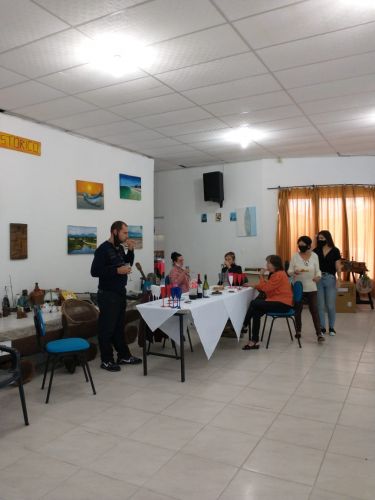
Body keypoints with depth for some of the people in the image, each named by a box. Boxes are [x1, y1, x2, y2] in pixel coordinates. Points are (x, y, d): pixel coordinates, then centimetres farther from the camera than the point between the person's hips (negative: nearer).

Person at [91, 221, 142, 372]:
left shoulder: (119, 248, 10)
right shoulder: (103, 249, -14)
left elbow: (128, 263, 20)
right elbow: (94, 271, -19)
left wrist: (131, 250, 3)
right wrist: (117, 270, -23)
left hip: (120, 292, 8)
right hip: (108, 294, -8)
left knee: (119, 326, 16)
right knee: (107, 328, 1)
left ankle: (123, 356, 26)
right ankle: (106, 361, 12)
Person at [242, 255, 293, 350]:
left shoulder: (279, 275, -16)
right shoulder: (276, 274, 16)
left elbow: (266, 288, -18)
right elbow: (267, 287, 16)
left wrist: (261, 276, -9)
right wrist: (255, 285, 7)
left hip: (282, 304, -10)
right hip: (278, 301, 10)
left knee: (254, 304, -16)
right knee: (256, 312, -7)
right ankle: (254, 341, -8)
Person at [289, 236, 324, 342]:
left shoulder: (314, 256, 0)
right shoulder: (295, 256, -3)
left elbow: (317, 270, 5)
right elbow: (289, 271, -3)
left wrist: (318, 276, -17)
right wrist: (294, 272, -25)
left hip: (311, 288, 0)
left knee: (314, 310, -1)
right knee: (298, 310, 10)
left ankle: (319, 334, 1)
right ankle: (298, 331, 26)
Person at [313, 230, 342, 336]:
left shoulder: (335, 251, 0)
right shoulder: (316, 250, 5)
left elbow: (338, 266, -3)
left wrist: (339, 279, -12)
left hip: (330, 279, -1)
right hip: (318, 279, 2)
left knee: (331, 305, 2)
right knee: (320, 305, 5)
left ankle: (331, 327, 19)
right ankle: (322, 327, 17)